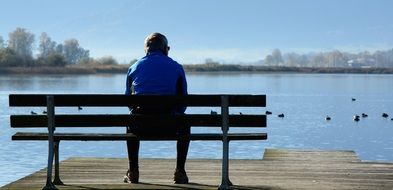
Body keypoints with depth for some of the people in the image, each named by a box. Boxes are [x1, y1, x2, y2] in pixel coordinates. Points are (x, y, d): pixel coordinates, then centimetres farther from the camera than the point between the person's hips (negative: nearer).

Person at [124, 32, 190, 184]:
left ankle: (132, 172, 33)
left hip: (140, 127, 2)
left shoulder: (134, 67, 13)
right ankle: (180, 172, 25)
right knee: (185, 124, 32)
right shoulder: (176, 67, 9)